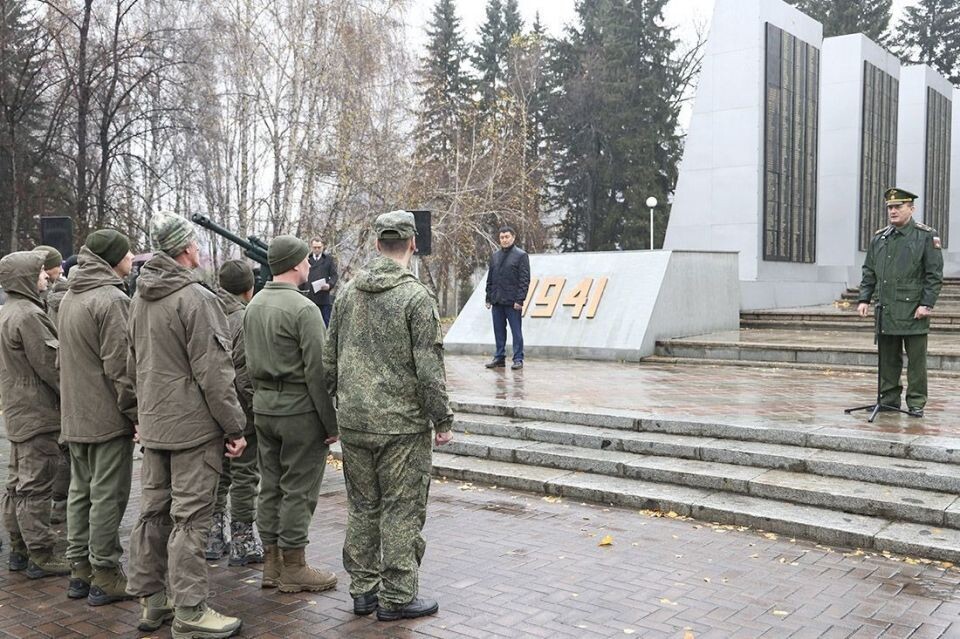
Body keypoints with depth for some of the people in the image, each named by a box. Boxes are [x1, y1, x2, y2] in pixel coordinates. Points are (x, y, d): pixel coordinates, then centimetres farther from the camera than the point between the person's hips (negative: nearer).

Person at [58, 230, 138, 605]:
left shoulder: (69, 298, 13)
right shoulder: (111, 299, -17)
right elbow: (120, 365, -20)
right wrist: (136, 413, -14)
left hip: (75, 417, 9)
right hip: (108, 416, -9)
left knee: (81, 492, 14)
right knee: (107, 497, -2)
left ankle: (80, 570, 21)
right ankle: (105, 577, 5)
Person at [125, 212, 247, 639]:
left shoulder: (141, 297, 11)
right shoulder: (196, 298, -16)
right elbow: (213, 372, -18)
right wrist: (234, 427, -13)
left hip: (152, 423, 8)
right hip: (193, 425, -8)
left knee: (153, 510, 14)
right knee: (190, 517, -3)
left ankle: (150, 601, 23)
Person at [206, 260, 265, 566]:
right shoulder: (245, 320, -17)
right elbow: (244, 374, -22)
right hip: (240, 414, -7)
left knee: (217, 473, 17)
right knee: (244, 475, 5)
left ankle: (213, 538, 26)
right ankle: (243, 543, 13)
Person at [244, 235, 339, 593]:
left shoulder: (253, 306, 10)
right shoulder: (303, 309, -17)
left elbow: (250, 362, 15)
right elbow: (317, 371, -18)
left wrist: (262, 395, 19)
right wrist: (332, 422, -13)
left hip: (263, 406, 8)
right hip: (299, 408, -8)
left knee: (270, 487, 14)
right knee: (298, 490, 1)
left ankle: (272, 563, 23)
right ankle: (293, 567, 9)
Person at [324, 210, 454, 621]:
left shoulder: (348, 292, 6)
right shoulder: (416, 297, -13)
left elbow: (330, 359, 12)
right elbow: (429, 368, -14)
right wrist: (442, 420, -5)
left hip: (353, 422, 6)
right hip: (401, 425, -6)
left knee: (362, 507, 15)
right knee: (402, 511, 4)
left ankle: (363, 590, 24)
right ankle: (396, 598, 11)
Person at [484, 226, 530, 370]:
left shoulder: (521, 255, -3)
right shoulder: (495, 256, 15)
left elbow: (524, 280, -8)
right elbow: (490, 279, 18)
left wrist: (519, 300, -14)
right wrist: (489, 298, 11)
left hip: (512, 302, -6)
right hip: (497, 301, 6)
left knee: (516, 331, 0)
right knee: (499, 331, 10)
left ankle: (518, 359, 5)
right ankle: (499, 357, 18)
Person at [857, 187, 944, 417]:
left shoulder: (926, 236, -1)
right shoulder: (879, 238, 11)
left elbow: (935, 274, -4)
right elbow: (869, 272, 15)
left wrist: (927, 304, -12)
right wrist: (864, 299, 6)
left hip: (913, 311, -4)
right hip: (886, 311, 4)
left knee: (916, 360, 2)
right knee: (887, 359, 9)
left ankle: (916, 403, 10)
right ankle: (889, 399, 19)